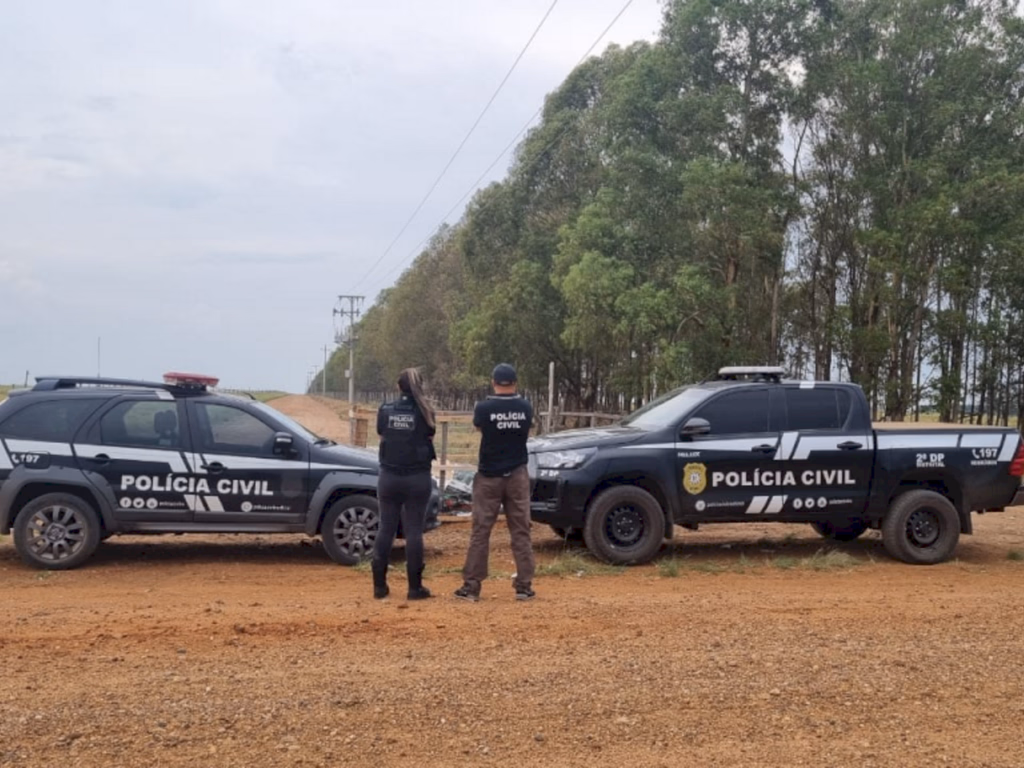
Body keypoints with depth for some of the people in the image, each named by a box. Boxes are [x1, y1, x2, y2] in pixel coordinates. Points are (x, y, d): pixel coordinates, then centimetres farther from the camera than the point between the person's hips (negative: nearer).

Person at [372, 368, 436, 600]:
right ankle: (415, 587, 4)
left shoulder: (385, 410, 0)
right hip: (418, 477, -2)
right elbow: (430, 438, 0)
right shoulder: (424, 412, -6)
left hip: (389, 476, 2)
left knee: (386, 529, 9)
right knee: (414, 531, 2)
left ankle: (379, 585, 11)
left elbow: (382, 437, 7)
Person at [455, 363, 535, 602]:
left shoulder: (483, 408, -10)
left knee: (481, 531, 2)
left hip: (489, 476, -2)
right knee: (521, 532, 6)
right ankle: (524, 586, 7)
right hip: (517, 475, 2)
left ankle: (471, 587, 3)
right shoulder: (525, 407, -1)